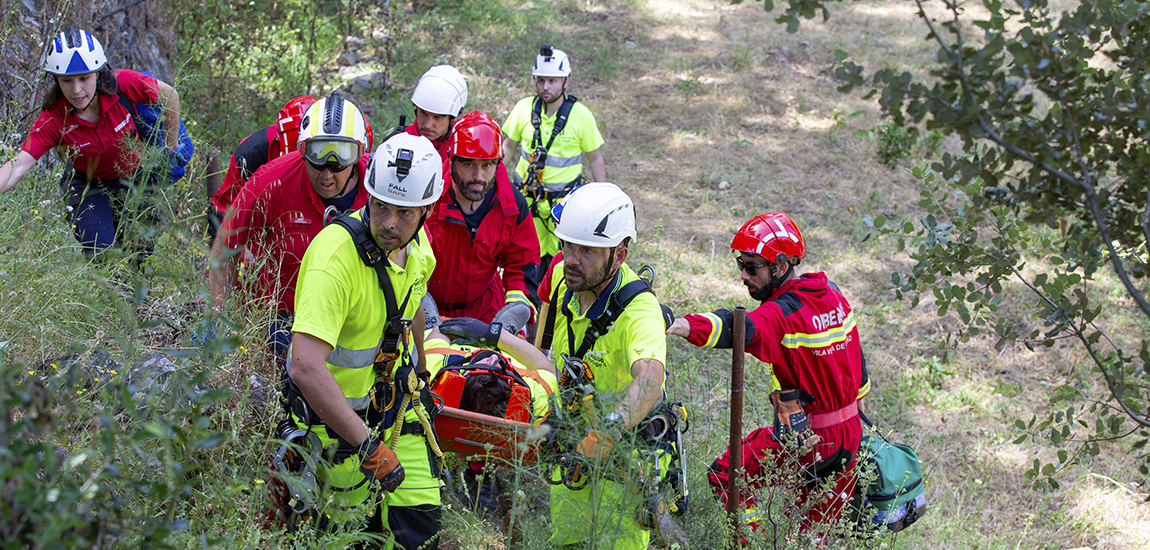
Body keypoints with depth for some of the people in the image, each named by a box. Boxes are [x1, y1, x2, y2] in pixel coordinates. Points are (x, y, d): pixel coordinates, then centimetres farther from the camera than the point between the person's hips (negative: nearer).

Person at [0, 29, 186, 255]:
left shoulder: (124, 84, -27)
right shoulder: (53, 119, -26)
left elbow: (170, 96, -10)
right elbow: (19, 164, -34)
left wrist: (170, 148, -1)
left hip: (136, 180, 1)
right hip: (90, 187, -1)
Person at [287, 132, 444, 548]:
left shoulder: (417, 245, -7)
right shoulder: (336, 257, -33)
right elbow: (306, 368, -41)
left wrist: (420, 375, 28)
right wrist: (367, 445, -38)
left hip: (394, 400, 6)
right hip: (336, 410, -6)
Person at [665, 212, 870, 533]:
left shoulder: (783, 315, -24)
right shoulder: (832, 294, 3)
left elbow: (739, 329, -45)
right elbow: (854, 358, 15)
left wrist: (684, 326, -61)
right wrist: (855, 406, 29)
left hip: (805, 439, -8)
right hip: (849, 434, 8)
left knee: (725, 474, 2)